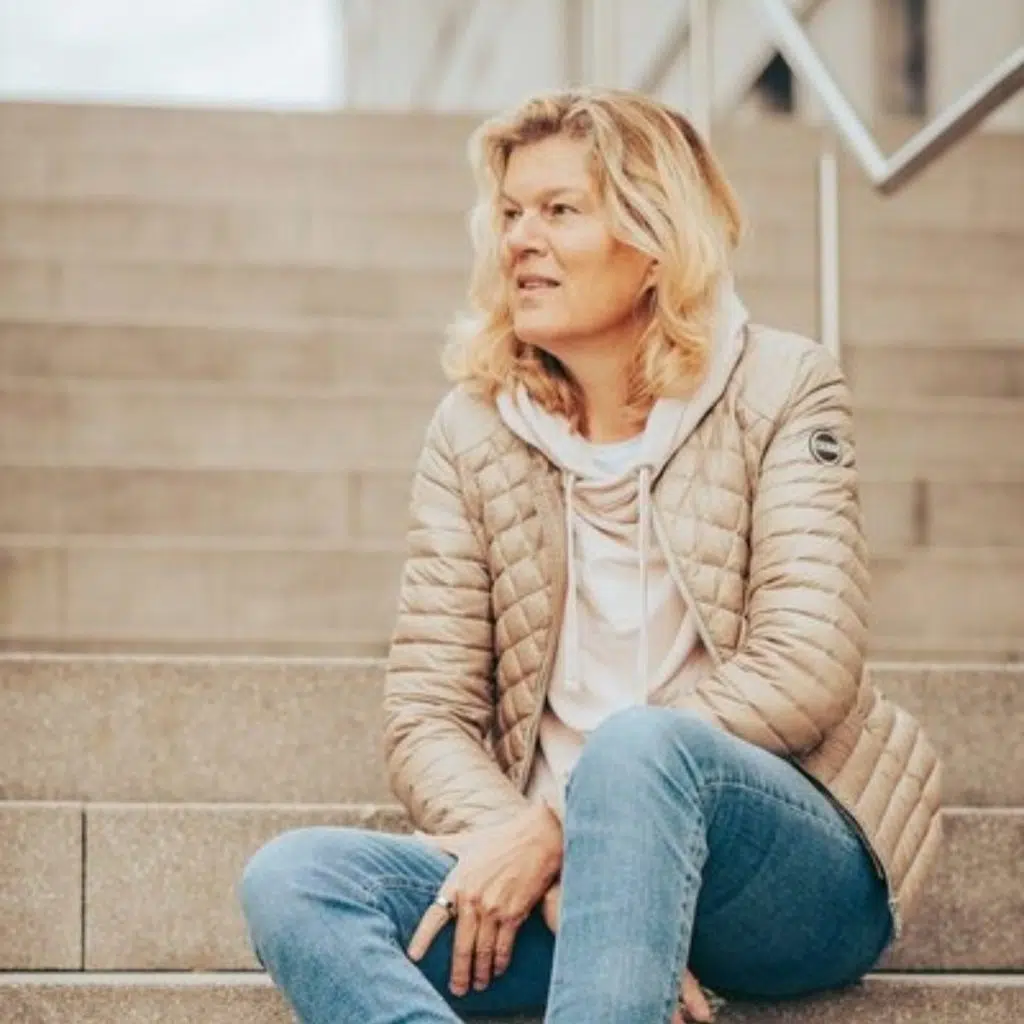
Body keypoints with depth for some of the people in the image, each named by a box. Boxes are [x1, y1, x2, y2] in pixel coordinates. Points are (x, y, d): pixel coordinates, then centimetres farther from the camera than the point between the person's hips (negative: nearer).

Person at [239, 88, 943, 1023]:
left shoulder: (780, 389, 0)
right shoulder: (472, 431, 8)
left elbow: (805, 671, -12)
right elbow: (426, 719, 1)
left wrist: (554, 824, -19)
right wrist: (548, 873, -19)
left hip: (804, 880, -3)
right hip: (552, 870, 4)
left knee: (636, 747, -36)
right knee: (290, 880, -23)